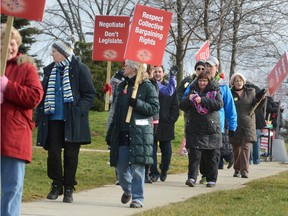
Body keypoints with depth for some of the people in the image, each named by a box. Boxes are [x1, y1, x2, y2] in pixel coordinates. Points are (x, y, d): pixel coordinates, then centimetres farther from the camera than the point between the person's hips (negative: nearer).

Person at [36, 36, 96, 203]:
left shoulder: (80, 69, -5)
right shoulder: (50, 70, 11)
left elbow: (90, 94, -5)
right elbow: (44, 93, 18)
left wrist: (79, 111, -17)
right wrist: (41, 113, 5)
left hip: (73, 120, -4)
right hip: (54, 119, 4)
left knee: (71, 155, 1)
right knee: (53, 152, 0)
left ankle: (69, 189, 11)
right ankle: (57, 185, 14)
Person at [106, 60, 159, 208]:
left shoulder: (147, 87, -3)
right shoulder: (122, 86, 16)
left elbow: (154, 108, -9)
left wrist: (137, 103, -21)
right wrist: (110, 133, 16)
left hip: (139, 133, -6)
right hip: (122, 133, 6)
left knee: (137, 167, -6)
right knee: (121, 167, 6)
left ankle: (137, 198, 1)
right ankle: (127, 190, 31)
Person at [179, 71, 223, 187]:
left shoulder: (215, 91, 3)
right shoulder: (193, 90, 10)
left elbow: (219, 104, -15)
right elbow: (182, 106, 5)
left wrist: (202, 100, -23)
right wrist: (189, 99, -17)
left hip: (211, 129, -1)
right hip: (194, 129, 1)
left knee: (211, 156, 6)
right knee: (194, 154, -11)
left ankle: (211, 179, 15)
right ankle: (192, 178, -16)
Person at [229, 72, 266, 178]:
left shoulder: (250, 92, 7)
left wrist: (260, 98, -8)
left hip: (248, 125, 0)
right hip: (235, 125, 0)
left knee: (246, 147, -10)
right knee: (236, 149, 8)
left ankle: (244, 170, -14)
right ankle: (237, 170, 21)